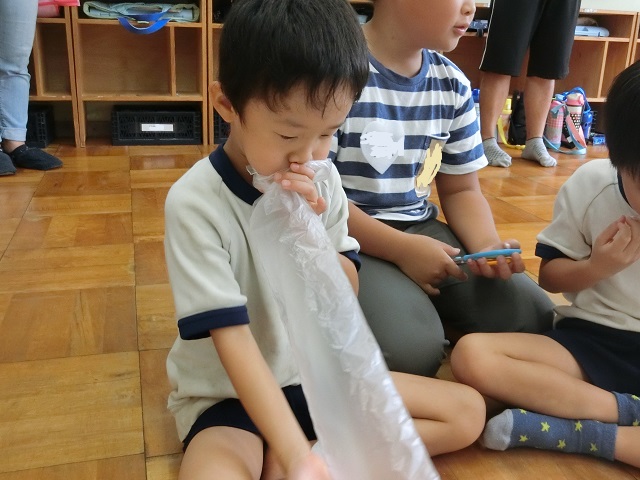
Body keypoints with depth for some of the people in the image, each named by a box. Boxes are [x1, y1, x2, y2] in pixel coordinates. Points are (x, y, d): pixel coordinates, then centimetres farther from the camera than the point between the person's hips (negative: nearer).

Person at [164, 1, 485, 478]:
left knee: (467, 411, -1)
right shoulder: (195, 202, -21)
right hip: (228, 395, -5)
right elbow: (232, 339, -24)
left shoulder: (322, 183, -5)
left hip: (318, 376, 6)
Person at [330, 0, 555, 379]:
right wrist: (402, 249, -19)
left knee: (533, 316, -8)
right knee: (412, 350, -28)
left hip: (421, 230, 6)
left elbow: (461, 190, 13)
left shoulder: (453, 85, 6)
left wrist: (487, 245, -9)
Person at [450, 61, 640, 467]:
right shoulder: (590, 183, -4)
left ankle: (574, 432, -22)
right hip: (593, 339, 1)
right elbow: (550, 276, 4)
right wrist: (597, 267, -14)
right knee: (472, 355, -26)